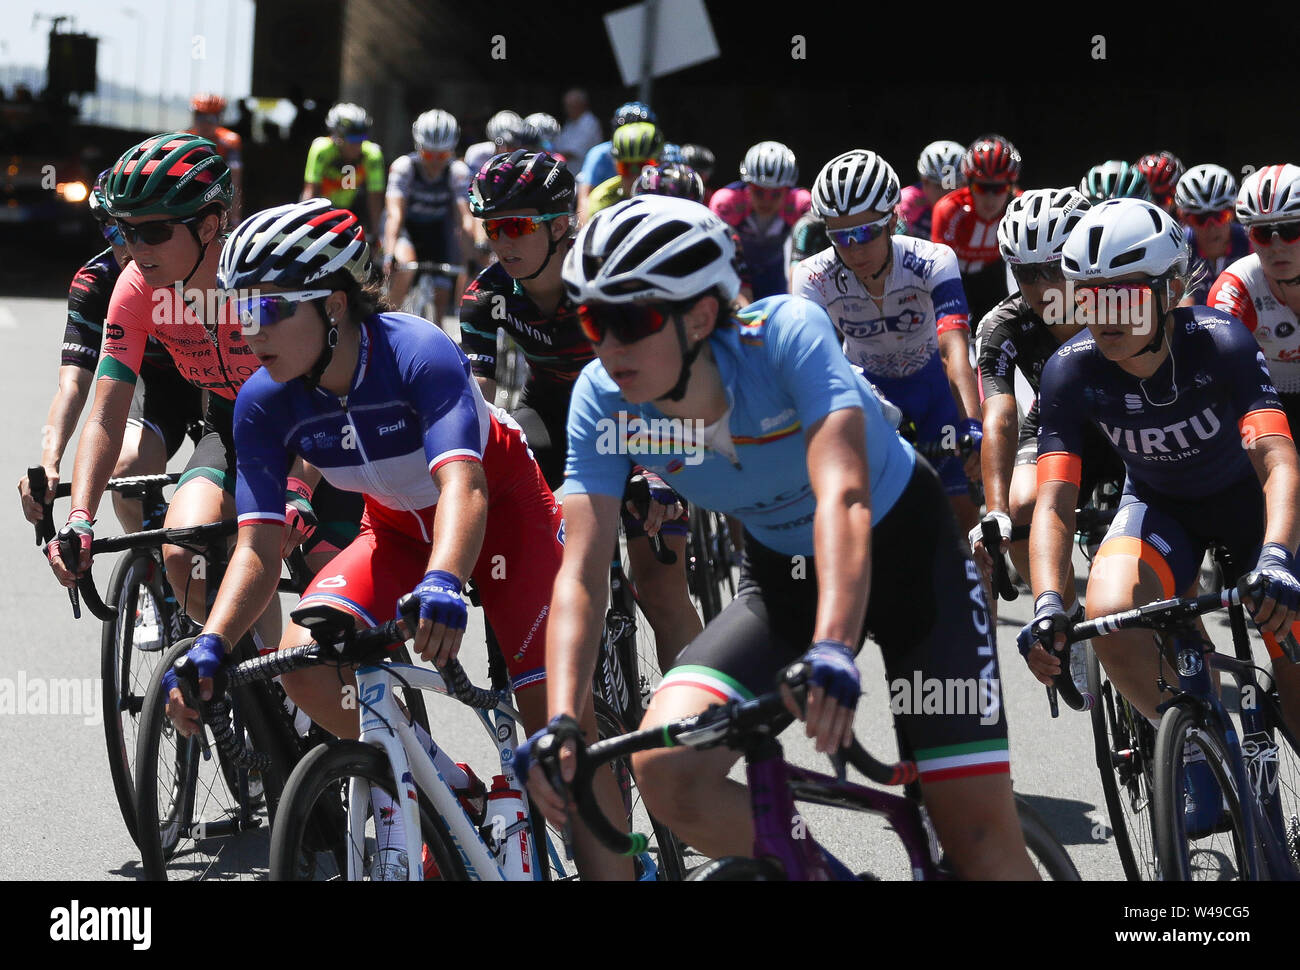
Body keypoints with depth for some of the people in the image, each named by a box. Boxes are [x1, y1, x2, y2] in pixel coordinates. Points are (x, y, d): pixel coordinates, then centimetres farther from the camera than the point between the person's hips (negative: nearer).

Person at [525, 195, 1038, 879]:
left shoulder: (786, 333, -31)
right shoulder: (603, 399, -20)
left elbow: (844, 498, -43)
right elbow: (579, 574, -23)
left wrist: (832, 653, -58)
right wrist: (560, 726, -39)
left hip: (901, 547, -3)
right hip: (780, 573, 3)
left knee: (979, 828, -13)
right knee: (666, 773, -21)